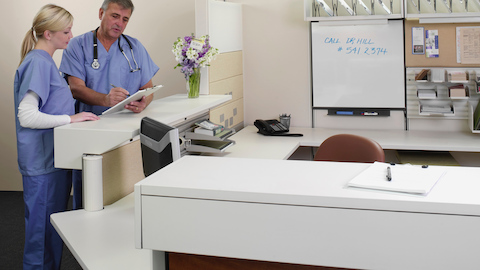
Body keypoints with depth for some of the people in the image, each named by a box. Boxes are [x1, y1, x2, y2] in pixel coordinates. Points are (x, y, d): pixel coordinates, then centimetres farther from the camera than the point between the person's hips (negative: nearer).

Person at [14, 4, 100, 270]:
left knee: (53, 226, 18)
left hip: (54, 157, 10)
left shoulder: (46, 61, 14)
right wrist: (71, 118, -22)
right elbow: (26, 116, -24)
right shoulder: (38, 63, -16)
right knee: (43, 228, 0)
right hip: (43, 161, -10)